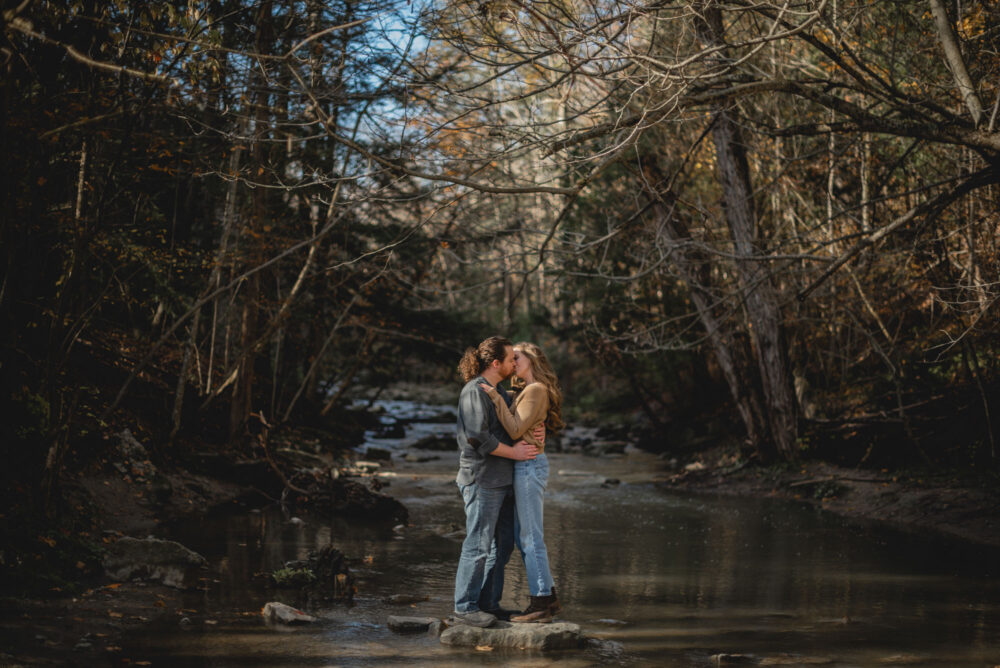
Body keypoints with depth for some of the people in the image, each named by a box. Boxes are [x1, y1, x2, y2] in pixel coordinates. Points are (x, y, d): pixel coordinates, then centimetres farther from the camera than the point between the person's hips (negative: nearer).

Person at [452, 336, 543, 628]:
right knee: (478, 544, -6)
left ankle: (489, 603, 19)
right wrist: (514, 452, -15)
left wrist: (536, 432, 0)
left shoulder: (498, 391, 16)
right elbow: (477, 436, -20)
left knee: (502, 543, 11)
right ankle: (465, 606, 1)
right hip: (481, 479, -10)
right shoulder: (474, 391, -13)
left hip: (502, 480, 10)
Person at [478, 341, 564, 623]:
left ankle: (541, 604, -3)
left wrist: (496, 397, -19)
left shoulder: (536, 390, -12)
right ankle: (548, 597, 16)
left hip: (529, 467, -10)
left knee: (531, 538, -7)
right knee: (525, 538, 12)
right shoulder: (528, 391, 17)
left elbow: (515, 430, -19)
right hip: (527, 467, 10)